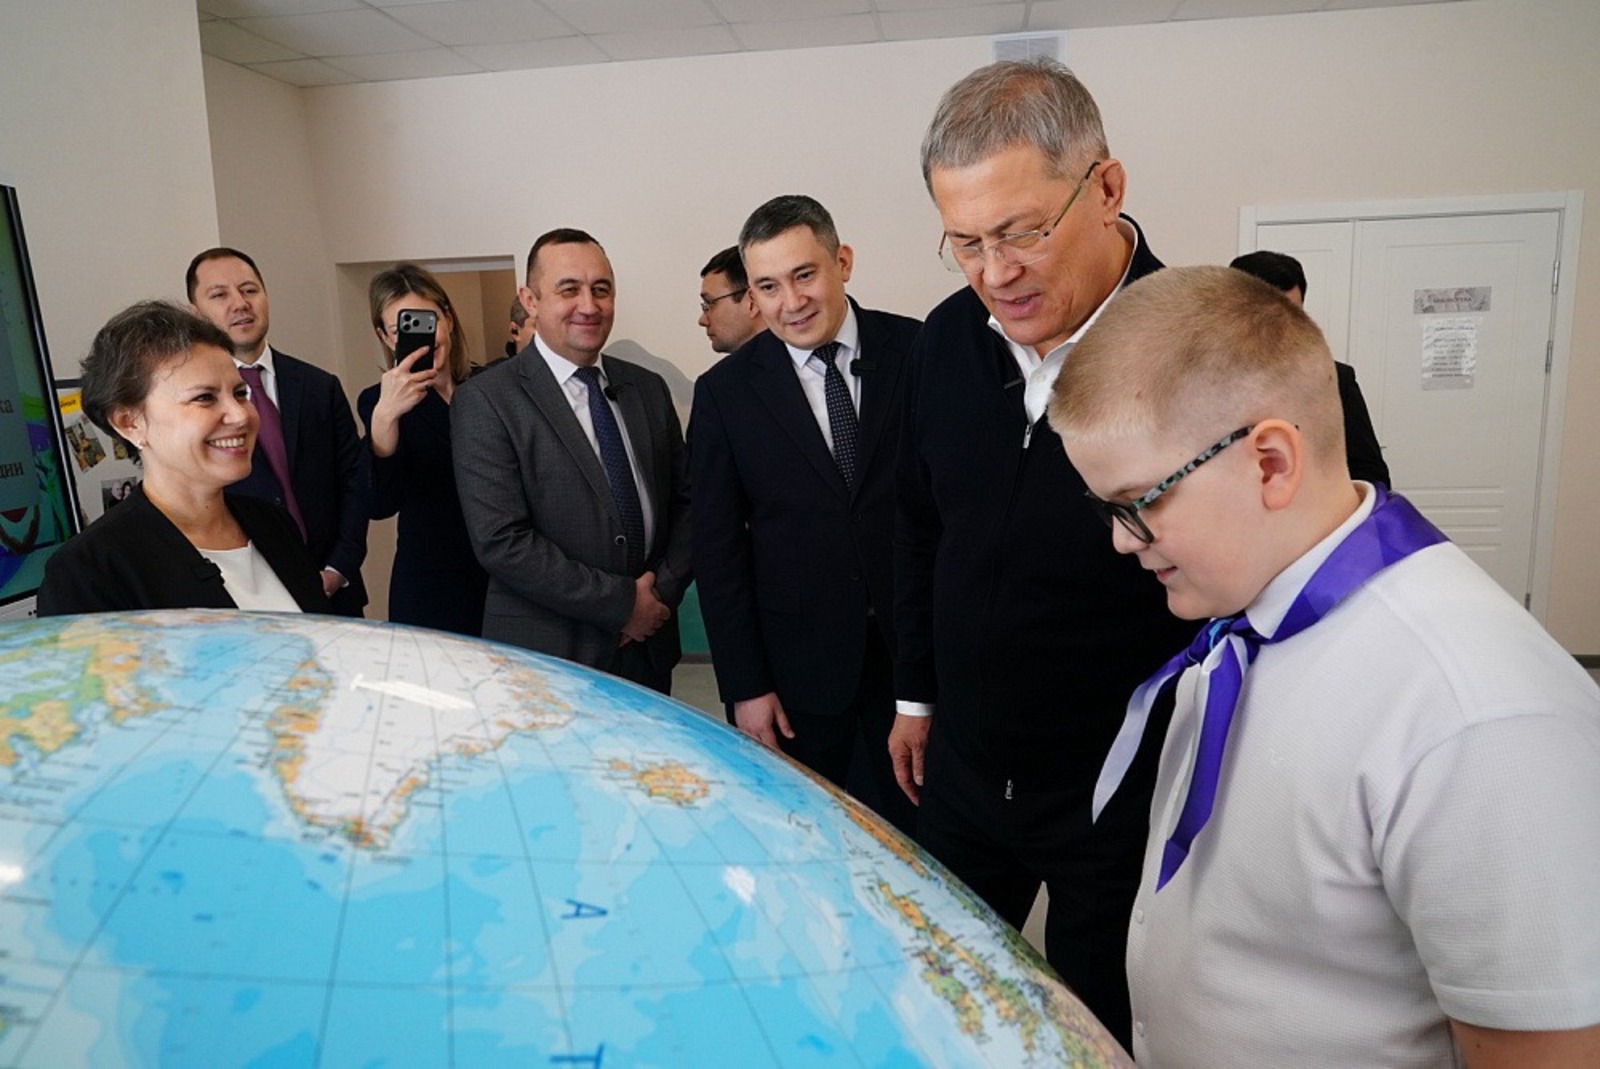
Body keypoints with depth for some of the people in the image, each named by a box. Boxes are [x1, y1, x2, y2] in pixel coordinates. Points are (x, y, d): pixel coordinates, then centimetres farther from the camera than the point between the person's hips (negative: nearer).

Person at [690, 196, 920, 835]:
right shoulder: (725, 393, -3)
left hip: (917, 643, 1)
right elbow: (718, 549, -1)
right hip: (798, 660, 0)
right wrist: (743, 686, -3)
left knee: (916, 829, 16)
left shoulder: (917, 351, -4)